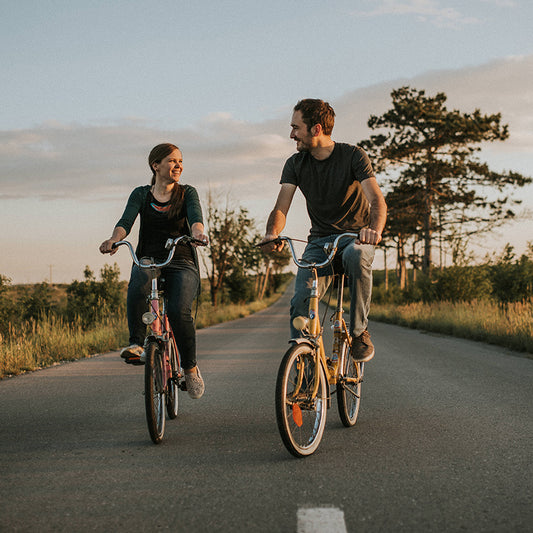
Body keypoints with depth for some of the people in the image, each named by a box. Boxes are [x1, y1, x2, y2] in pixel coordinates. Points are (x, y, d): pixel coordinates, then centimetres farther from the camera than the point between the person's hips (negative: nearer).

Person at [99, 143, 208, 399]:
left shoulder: (187, 193, 8)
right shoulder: (141, 194, 9)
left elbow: (195, 215, -14)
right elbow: (126, 220, -9)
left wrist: (197, 231, -39)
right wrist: (114, 238, -33)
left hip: (181, 265, -1)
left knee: (180, 311, -26)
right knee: (138, 287, -36)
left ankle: (190, 368, -8)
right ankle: (136, 344, -30)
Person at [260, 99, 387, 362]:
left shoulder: (353, 156, -12)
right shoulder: (295, 164, -1)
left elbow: (377, 200, -23)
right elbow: (281, 207, -10)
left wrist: (374, 230, -46)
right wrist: (272, 233, -35)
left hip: (355, 235, -3)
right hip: (320, 239, 3)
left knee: (356, 255, -39)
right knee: (301, 301, -20)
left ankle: (359, 331, -21)